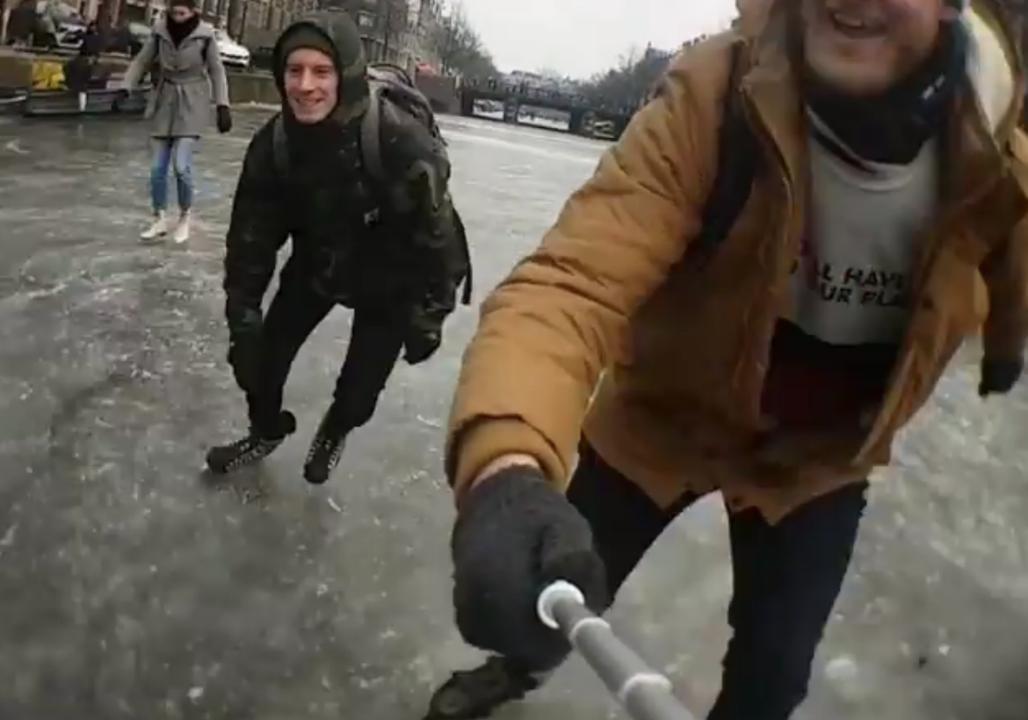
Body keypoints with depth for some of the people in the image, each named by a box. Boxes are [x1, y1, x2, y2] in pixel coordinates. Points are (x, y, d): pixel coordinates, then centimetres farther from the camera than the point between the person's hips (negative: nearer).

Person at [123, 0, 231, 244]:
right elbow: (141, 61, 4)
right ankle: (160, 220, 19)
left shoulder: (204, 36, -11)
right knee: (158, 167, 4)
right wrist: (125, 89, -6)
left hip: (192, 106, -4)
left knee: (181, 165, -14)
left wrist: (222, 106, -8)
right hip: (165, 103, 4)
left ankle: (185, 216, 9)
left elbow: (216, 71, -4)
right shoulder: (160, 32, -3)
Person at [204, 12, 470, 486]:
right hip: (316, 265, 4)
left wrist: (430, 315, -16)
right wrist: (242, 312, -12)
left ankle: (335, 432, 41)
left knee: (361, 385, 2)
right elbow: (252, 232, -10)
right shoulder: (274, 143, -20)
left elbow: (436, 231, -24)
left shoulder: (402, 144, -36)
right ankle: (267, 432, 39)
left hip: (389, 281, -4)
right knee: (260, 352, 6)